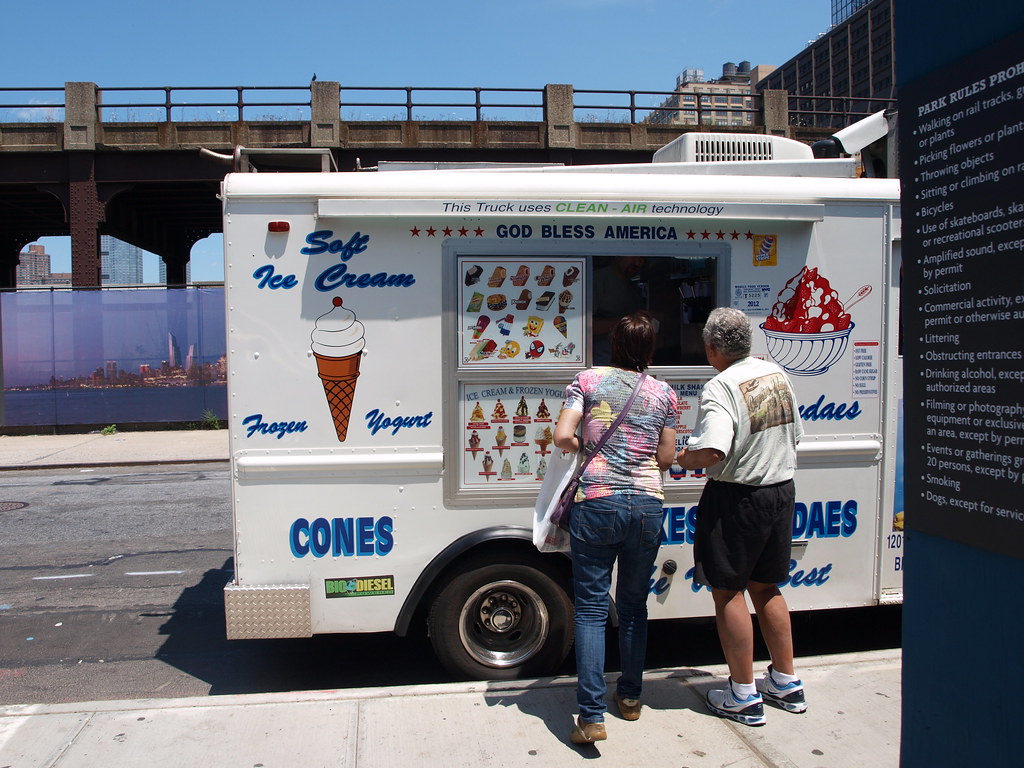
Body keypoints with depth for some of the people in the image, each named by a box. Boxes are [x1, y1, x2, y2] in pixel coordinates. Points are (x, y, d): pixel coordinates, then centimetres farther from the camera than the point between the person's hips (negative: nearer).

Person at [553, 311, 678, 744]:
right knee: (634, 604, 19)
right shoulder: (663, 393, 6)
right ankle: (630, 697, 32)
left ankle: (592, 716, -3)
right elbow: (666, 457, 9)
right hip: (647, 505, 3)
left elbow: (563, 437, -9)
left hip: (597, 502, -3)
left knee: (591, 607, 2)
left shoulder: (588, 380, 1)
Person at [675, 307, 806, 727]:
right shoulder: (776, 374, 6)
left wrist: (685, 459, -11)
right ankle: (786, 683, 30)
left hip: (737, 497, -8)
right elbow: (793, 436, 15)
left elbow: (712, 451, -31)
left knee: (728, 591, 5)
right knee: (765, 587, 20)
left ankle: (743, 696, 13)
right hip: (781, 490, 8)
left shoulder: (721, 386, -19)